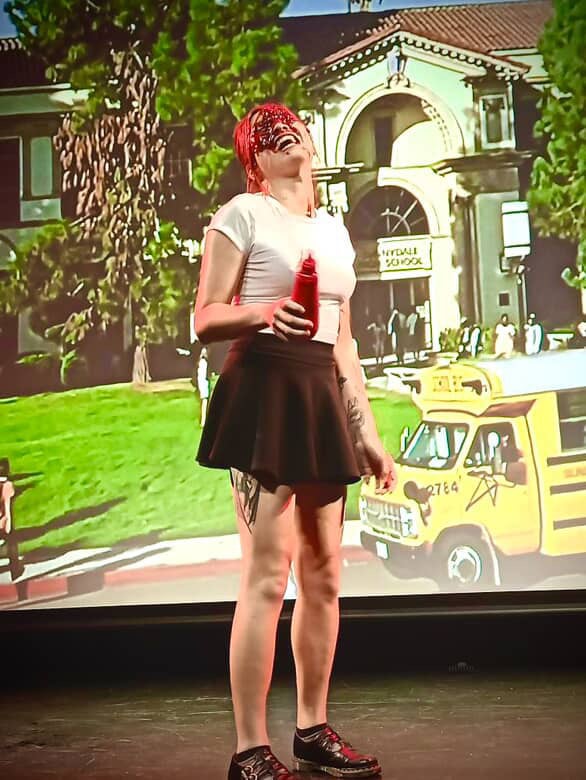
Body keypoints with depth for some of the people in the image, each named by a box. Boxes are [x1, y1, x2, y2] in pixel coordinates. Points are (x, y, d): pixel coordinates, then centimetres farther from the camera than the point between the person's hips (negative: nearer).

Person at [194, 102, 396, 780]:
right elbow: (205, 320, -6)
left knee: (324, 575, 7)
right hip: (264, 391, -6)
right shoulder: (242, 213, 0)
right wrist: (265, 312, -26)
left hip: (322, 399, 7)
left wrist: (366, 433, 17)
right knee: (268, 575, -10)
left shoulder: (334, 229, 20)